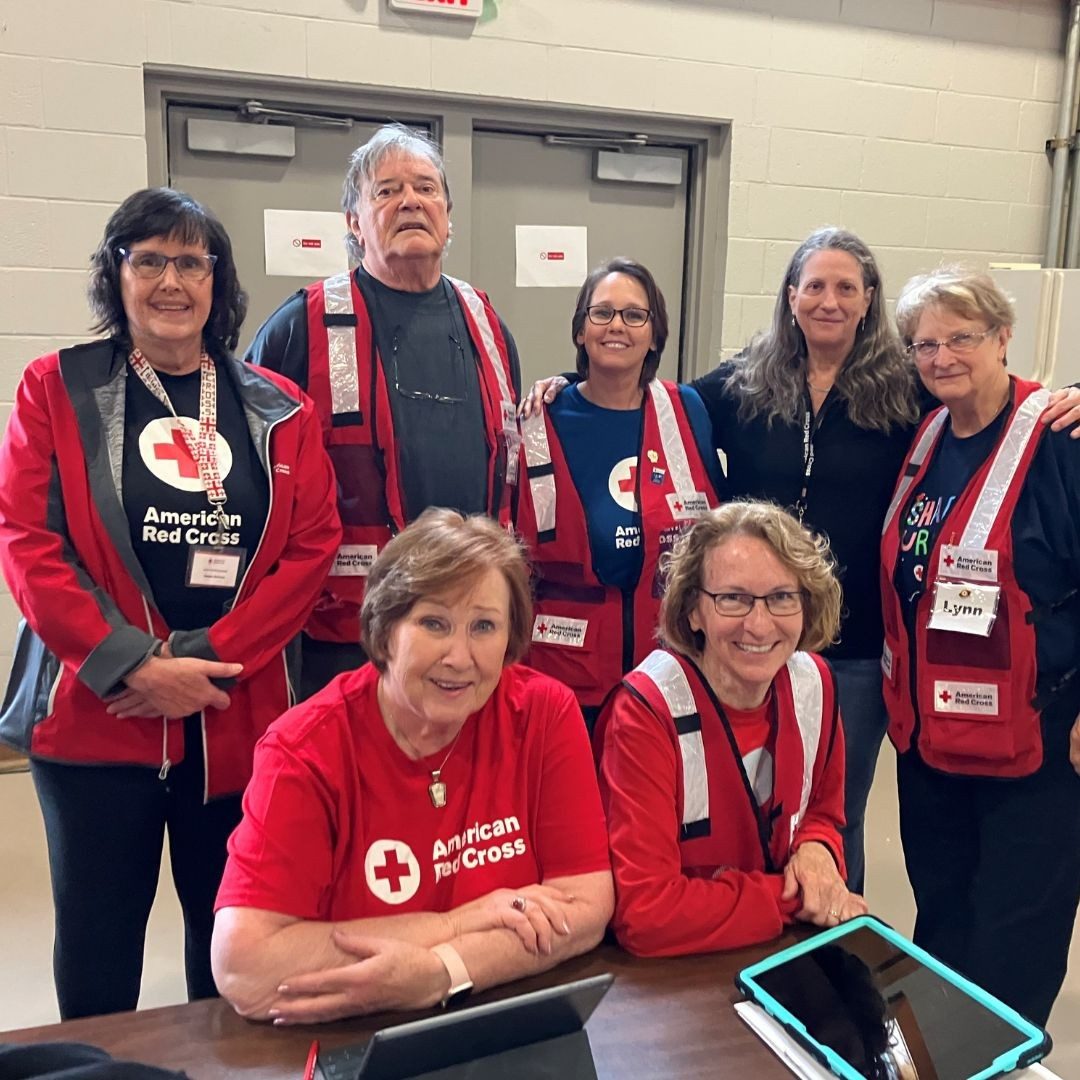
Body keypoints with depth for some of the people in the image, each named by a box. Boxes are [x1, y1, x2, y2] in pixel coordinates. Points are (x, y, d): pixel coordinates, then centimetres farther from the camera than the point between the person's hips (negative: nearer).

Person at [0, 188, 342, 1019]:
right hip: (93, 713, -1)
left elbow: (312, 546, -1)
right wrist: (132, 665, -14)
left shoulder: (278, 409, 6)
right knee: (98, 939, 10)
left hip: (238, 718, 1)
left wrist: (211, 660, -11)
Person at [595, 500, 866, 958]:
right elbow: (644, 914, -26)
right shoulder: (647, 710, -23)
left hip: (786, 956, 6)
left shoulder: (813, 682, -5)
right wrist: (795, 898, -18)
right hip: (668, 970, -6)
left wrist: (817, 850, -11)